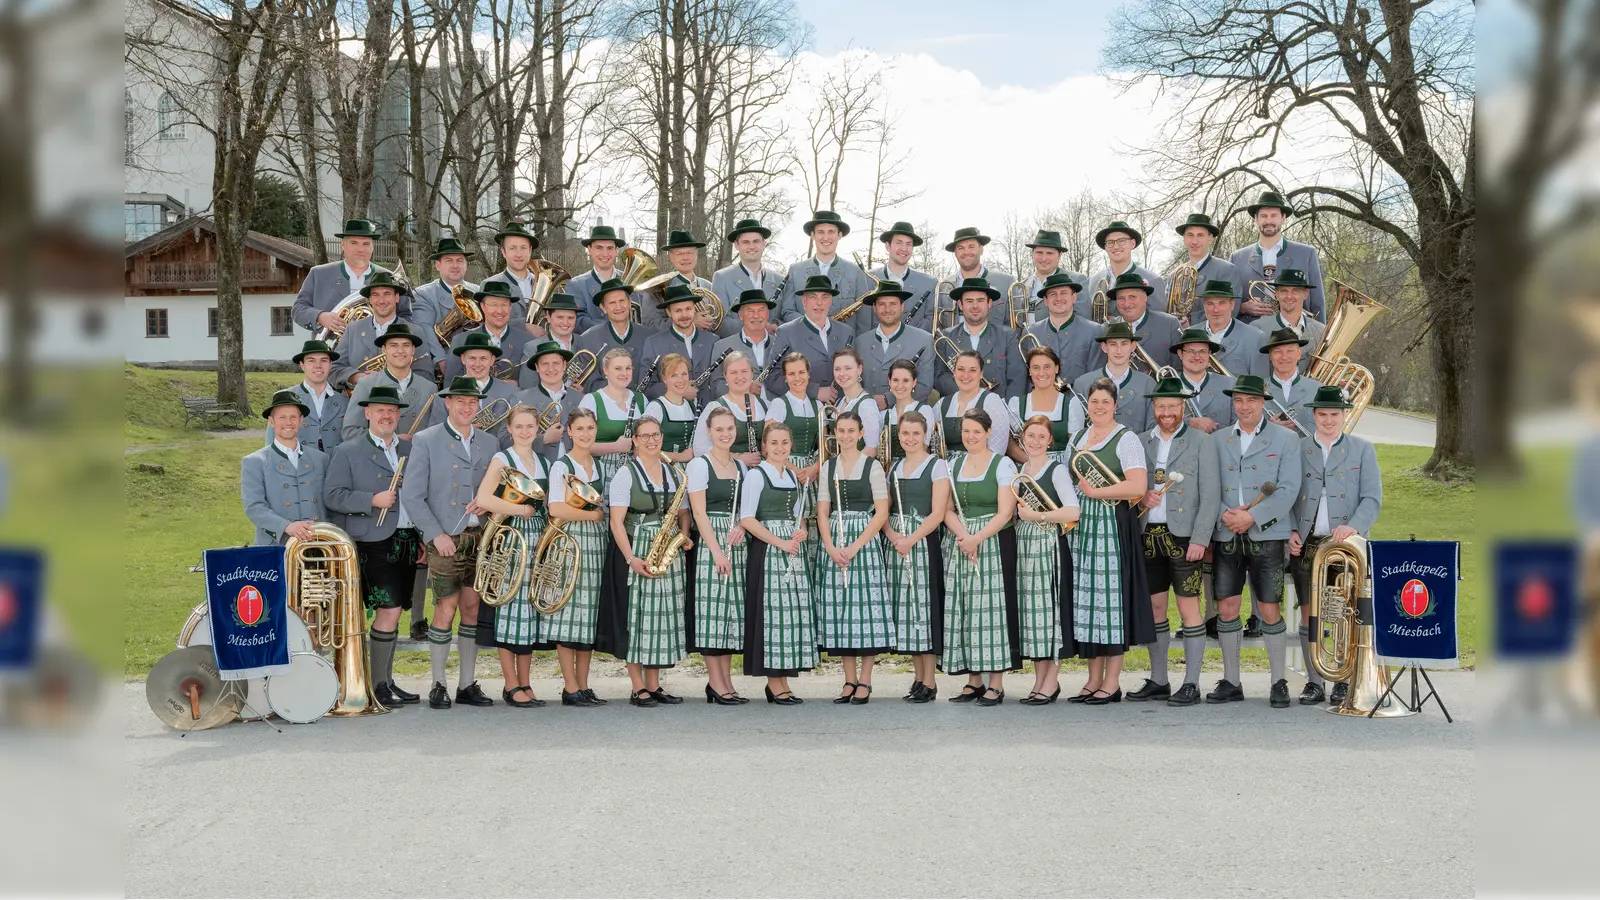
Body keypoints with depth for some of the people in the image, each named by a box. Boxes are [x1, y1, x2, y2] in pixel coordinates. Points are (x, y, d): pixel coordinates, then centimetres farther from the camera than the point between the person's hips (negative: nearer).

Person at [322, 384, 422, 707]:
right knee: (388, 611, -12)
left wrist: (423, 538, 11)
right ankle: (379, 685, -3)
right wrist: (372, 501, -17)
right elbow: (333, 496, -7)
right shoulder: (348, 452, 1)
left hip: (407, 543, 6)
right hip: (374, 544, -6)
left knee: (392, 613, 10)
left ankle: (387, 681, 18)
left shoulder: (410, 451, 16)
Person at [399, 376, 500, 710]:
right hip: (445, 540, -4)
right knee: (446, 608, -6)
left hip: (480, 538, 4)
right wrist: (436, 534, -11)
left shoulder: (489, 443, 13)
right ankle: (438, 685, 4)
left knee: (473, 609, 6)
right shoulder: (426, 441, -1)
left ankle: (467, 685, 13)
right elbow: (411, 495, -5)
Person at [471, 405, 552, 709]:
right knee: (511, 609, -6)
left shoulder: (543, 462, 16)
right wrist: (522, 510, -13)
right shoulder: (502, 460, -2)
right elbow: (483, 499, -16)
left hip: (538, 541, 6)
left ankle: (525, 684, 12)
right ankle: (511, 686, 0)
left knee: (532, 608, 6)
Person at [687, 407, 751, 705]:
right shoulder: (699, 465, -4)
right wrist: (717, 551, -17)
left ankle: (726, 681, 11)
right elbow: (699, 513, -10)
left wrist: (741, 527, -6)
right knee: (712, 610, -7)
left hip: (736, 543, 6)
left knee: (733, 610, 6)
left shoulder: (741, 466, 14)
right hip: (709, 543, -6)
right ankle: (716, 683, -4)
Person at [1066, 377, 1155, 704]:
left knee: (1111, 596, -6)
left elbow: (1138, 486, -18)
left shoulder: (1125, 438, -6)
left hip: (1112, 526, -7)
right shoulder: (1078, 438, 16)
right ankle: (1094, 679, 12)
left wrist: (1095, 492, -14)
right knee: (1086, 598, 6)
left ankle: (1112, 683, -1)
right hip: (1082, 526, 7)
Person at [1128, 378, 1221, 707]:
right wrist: (1141, 497, -7)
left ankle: (1191, 684, 2)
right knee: (1154, 607, 8)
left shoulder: (1200, 441, 1)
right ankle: (1158, 681, 17)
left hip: (1183, 535, -4)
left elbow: (1210, 496, -5)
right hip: (1149, 535, 4)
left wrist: (1200, 539, -13)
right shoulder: (1141, 442, 13)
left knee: (1188, 607, -3)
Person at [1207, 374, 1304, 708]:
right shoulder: (1218, 440, 13)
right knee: (1226, 609, 3)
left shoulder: (1285, 439, 3)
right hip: (1226, 538, 3)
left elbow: (1288, 490, -6)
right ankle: (1231, 682, 13)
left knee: (1269, 611, -1)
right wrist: (1225, 514, -11)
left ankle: (1279, 683, 10)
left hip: (1267, 537, -3)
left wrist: (1252, 516, -15)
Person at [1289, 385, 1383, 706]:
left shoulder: (1362, 449, 8)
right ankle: (1314, 682, 10)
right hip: (1306, 545, 2)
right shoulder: (1297, 449, 12)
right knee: (1308, 615, 2)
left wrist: (1354, 526, -16)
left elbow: (1372, 498, 1)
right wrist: (1290, 531, -4)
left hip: (1345, 544, -1)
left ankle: (1345, 683, 6)